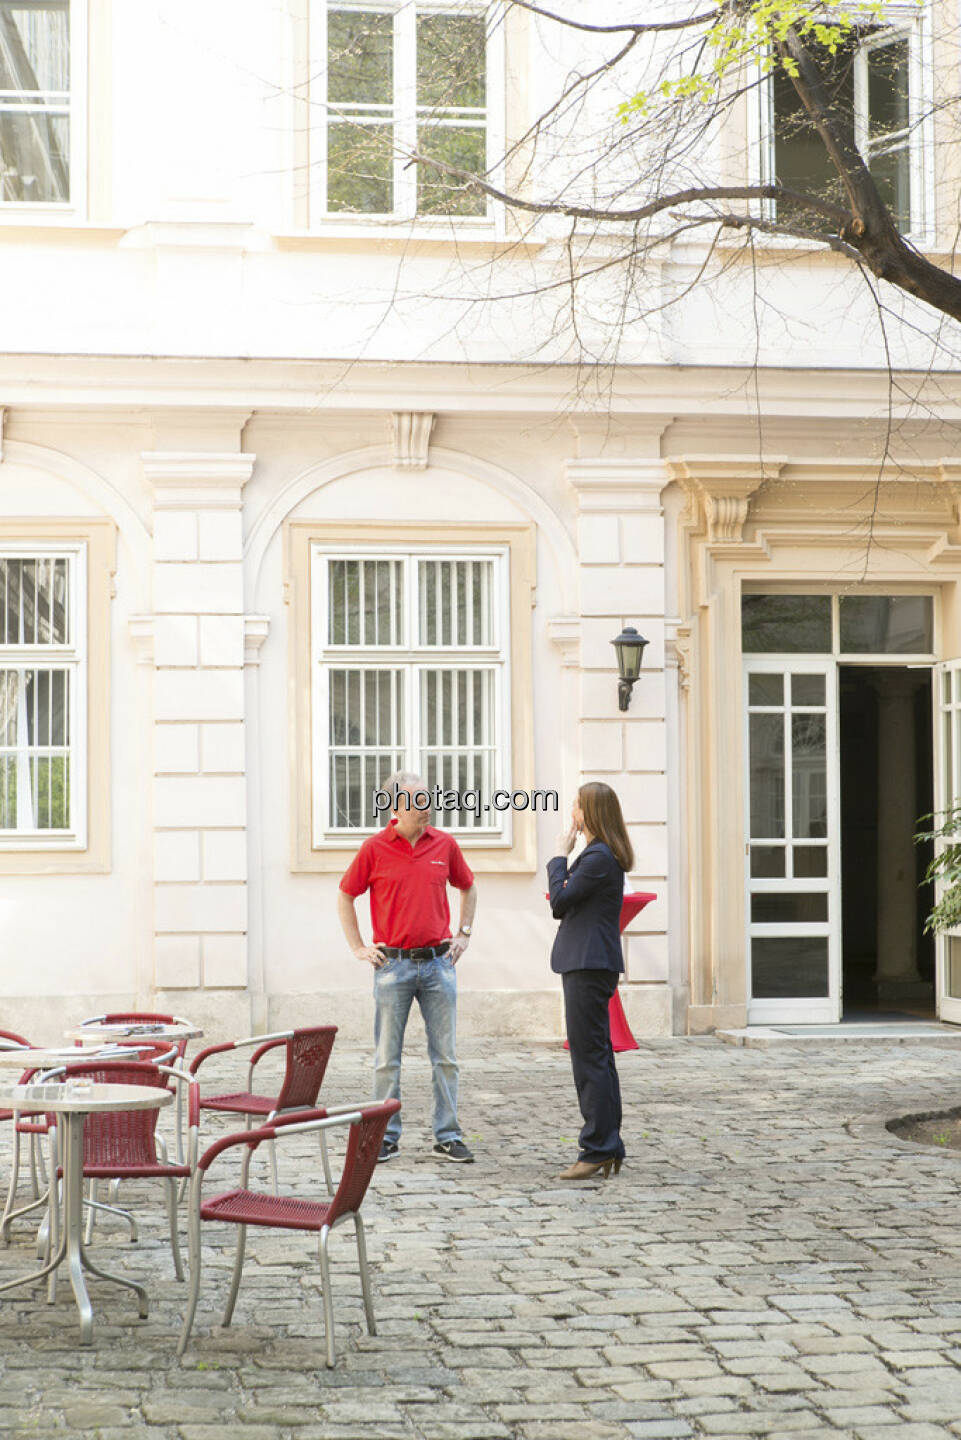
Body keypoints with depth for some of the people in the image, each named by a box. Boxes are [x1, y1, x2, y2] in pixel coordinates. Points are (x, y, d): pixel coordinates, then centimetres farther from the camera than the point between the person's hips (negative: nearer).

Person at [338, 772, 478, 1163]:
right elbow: (344, 897, 8)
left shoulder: (445, 844, 5)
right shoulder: (374, 848, -2)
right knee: (387, 1057, 2)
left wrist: (463, 935, 14)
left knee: (445, 1055, 3)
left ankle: (448, 1136, 10)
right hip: (393, 965, -2)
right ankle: (386, 1137, 11)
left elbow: (468, 888, 22)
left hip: (438, 962, 2)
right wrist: (358, 948, 3)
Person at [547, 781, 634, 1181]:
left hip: (589, 966, -11)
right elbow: (563, 906, 19)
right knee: (598, 1057, 13)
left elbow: (560, 899, -15)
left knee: (589, 1058, -7)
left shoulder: (598, 858, -16)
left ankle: (598, 1149, -5)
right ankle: (609, 1147, 18)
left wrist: (561, 855, -5)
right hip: (590, 963, 11)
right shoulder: (601, 855, 17)